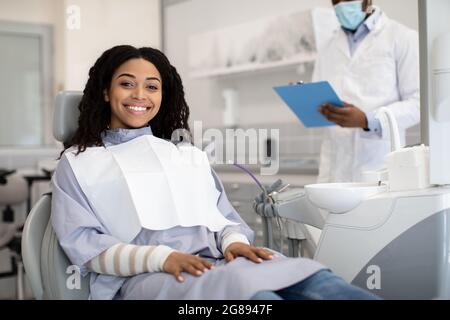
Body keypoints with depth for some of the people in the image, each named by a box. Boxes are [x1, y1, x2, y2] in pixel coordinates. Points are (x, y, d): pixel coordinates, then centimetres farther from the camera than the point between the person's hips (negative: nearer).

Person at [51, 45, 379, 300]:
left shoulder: (189, 154, 29)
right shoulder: (78, 162, 17)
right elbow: (82, 242, 3)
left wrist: (234, 242, -5)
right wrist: (162, 257, -14)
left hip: (219, 261, 4)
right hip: (145, 276, -4)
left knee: (313, 279, -30)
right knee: (242, 285, -39)